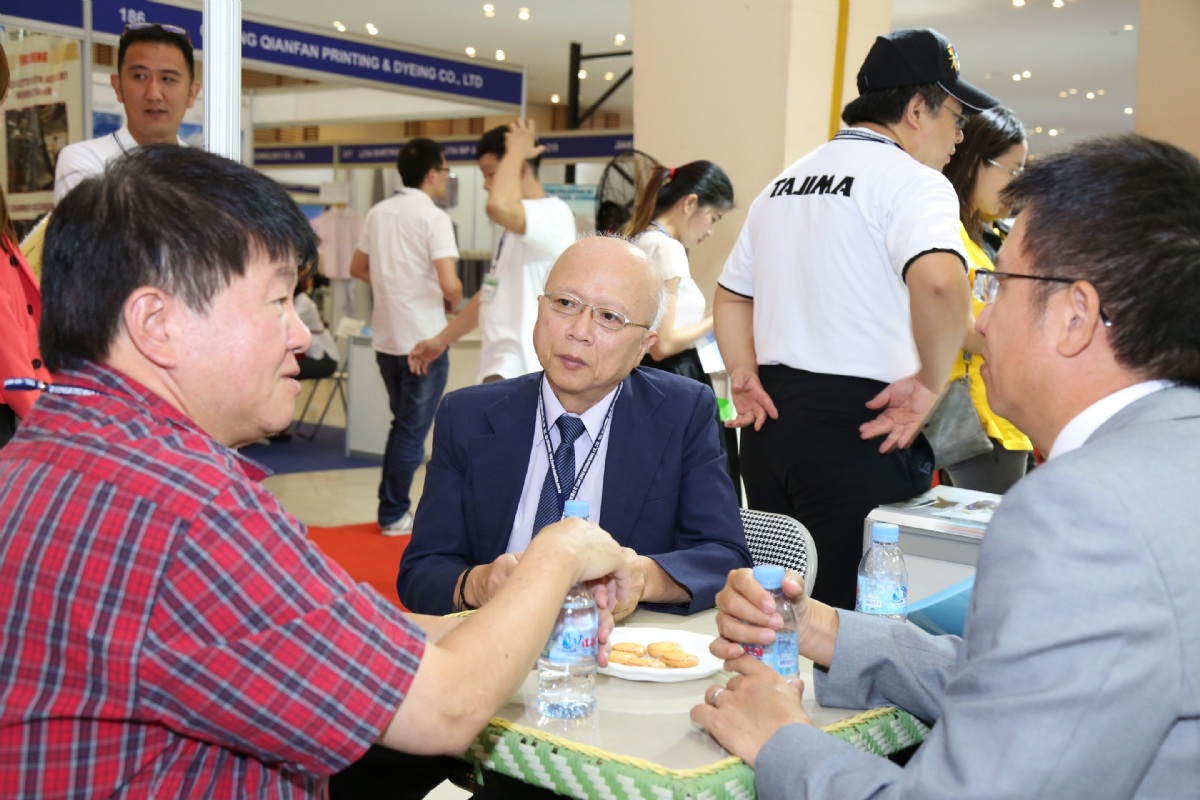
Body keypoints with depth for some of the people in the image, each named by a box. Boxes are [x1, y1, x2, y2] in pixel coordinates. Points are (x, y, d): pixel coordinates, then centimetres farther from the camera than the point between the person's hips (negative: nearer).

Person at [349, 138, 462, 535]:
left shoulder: (378, 212, 6)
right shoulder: (434, 218, -14)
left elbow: (358, 268, 16)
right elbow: (449, 283, -22)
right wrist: (453, 301, -1)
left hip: (385, 338, 7)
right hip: (424, 340, -7)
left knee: (402, 424, 20)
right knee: (413, 429, 6)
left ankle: (394, 506, 26)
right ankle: (393, 515, 13)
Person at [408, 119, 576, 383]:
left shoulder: (554, 214, -13)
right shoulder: (518, 226, 19)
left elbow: (499, 206, -34)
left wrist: (515, 151, -16)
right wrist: (442, 339, 28)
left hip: (520, 369, -11)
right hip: (501, 363, 11)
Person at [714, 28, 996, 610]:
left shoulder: (785, 183, 18)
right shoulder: (912, 181, -8)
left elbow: (731, 296, 23)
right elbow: (939, 281, -28)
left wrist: (745, 379, 13)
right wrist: (931, 383, -15)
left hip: (770, 412, 8)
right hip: (856, 422, -8)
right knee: (842, 604, -2)